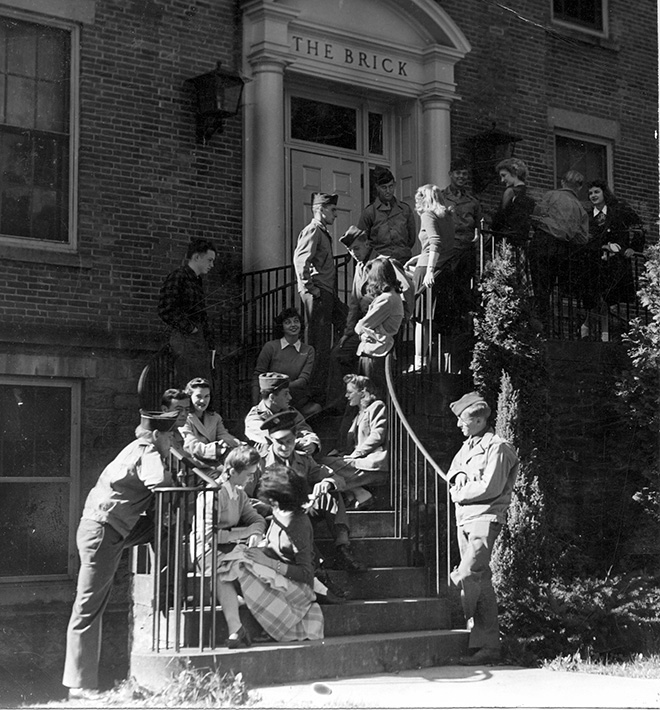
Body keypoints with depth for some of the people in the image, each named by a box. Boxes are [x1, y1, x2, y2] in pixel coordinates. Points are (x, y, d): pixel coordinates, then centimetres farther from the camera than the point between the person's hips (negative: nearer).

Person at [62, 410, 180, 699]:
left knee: (93, 607, 13)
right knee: (88, 607, -8)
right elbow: (158, 480, -31)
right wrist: (176, 480, -11)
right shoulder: (148, 453, -12)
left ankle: (81, 680, 19)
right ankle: (81, 684, -6)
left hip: (98, 529, 10)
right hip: (101, 531, -10)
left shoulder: (138, 450, 18)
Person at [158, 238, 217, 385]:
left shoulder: (197, 281, 21)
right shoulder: (177, 277, -7)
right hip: (184, 340, -9)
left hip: (200, 341, 9)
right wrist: (188, 328, -13)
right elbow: (165, 310, -17)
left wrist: (211, 345, 19)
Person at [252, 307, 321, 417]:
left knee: (316, 410, -26)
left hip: (301, 404, 3)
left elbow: (304, 380, -5)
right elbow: (257, 378, 1)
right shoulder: (270, 347, 2)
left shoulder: (308, 350, 7)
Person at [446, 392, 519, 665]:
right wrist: (459, 475, 0)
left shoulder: (496, 447, -8)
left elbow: (490, 487, -16)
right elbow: (452, 470, 23)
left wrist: (460, 493, -6)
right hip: (464, 519, 9)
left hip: (485, 518, -9)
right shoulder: (468, 445, 19)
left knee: (467, 575, -18)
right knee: (481, 581, 7)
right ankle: (488, 646, 8)